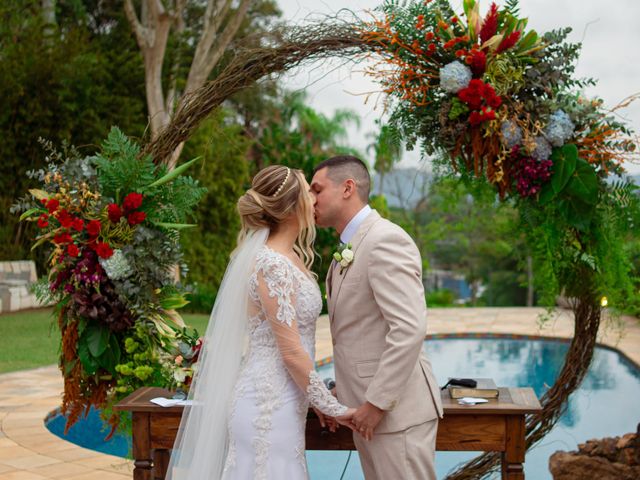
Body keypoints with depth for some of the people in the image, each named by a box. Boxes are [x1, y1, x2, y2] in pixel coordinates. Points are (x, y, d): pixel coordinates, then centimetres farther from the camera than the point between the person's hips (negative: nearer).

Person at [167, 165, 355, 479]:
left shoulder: (286, 258, 9)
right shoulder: (273, 264, -19)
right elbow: (291, 351, -19)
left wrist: (313, 399, 18)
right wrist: (332, 406, -10)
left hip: (276, 400, 9)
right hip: (270, 405, -9)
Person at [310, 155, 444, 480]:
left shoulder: (385, 240, -17)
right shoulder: (349, 247, 14)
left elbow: (410, 329, -24)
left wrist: (376, 403, -20)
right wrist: (347, 392, 11)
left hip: (396, 409, -9)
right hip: (367, 405, 9)